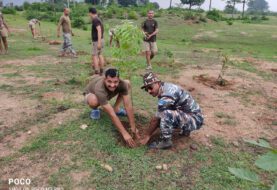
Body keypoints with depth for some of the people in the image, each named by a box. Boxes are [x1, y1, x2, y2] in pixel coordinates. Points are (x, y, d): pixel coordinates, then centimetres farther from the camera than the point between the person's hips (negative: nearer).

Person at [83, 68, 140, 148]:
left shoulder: (122, 84, -35)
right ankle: (95, 109, -2)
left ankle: (116, 107, -1)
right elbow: (112, 114, -45)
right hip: (91, 93, -3)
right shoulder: (100, 89, -45)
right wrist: (125, 134, -45)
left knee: (127, 83, -16)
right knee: (93, 101, -41)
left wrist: (133, 127, -34)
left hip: (107, 94, 4)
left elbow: (128, 105, -33)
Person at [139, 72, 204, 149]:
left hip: (195, 119, -10)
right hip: (189, 115, 10)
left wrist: (147, 136, -7)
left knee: (166, 114, -33)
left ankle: (165, 141, -11)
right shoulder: (166, 87, 1)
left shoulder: (166, 96, -27)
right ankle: (185, 129, 23)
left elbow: (156, 120, -18)